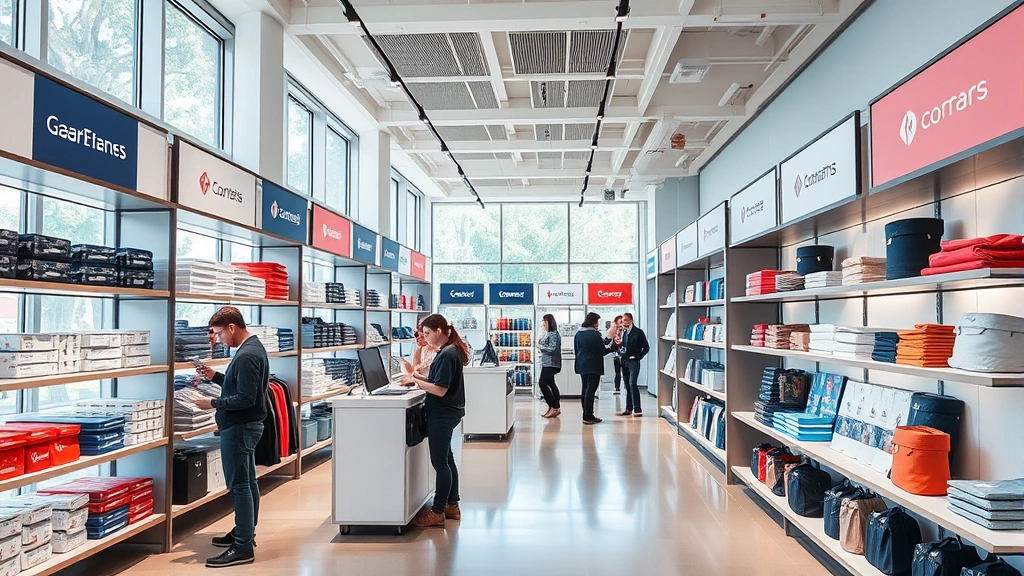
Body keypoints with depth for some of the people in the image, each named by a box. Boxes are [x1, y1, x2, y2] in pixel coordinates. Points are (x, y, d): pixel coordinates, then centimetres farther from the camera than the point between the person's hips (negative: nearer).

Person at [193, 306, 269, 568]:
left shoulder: (246, 355, -21)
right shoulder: (254, 347, 11)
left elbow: (245, 398, -24)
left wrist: (213, 403, -16)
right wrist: (215, 376, 10)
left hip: (239, 427, -11)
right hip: (247, 425, 11)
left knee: (238, 485, -6)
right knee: (247, 482, 18)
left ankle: (243, 548, 0)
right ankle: (245, 532, 31)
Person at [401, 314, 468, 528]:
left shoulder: (446, 355, -20)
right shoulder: (451, 351, 11)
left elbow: (440, 390, -23)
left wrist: (415, 381, -15)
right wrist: (418, 377, 5)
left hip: (442, 415, -10)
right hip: (447, 413, 10)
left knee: (440, 463, -3)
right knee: (446, 459, 18)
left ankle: (437, 512, 5)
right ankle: (452, 505, 28)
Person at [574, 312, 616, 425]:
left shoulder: (578, 334, 4)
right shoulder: (595, 335, -16)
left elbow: (576, 350, 11)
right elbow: (603, 352, -10)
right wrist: (612, 348, 6)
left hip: (582, 365, 7)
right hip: (593, 367, -7)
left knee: (585, 389, 15)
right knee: (590, 390, -3)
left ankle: (586, 415, 20)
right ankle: (588, 417, -3)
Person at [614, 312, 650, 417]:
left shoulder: (638, 332, -6)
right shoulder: (622, 332, 12)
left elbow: (646, 347, -4)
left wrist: (637, 357, -9)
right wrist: (617, 343, -1)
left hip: (633, 362, -6)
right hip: (624, 362, 6)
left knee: (632, 383, -16)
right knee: (627, 385, 10)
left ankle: (637, 409, -14)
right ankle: (629, 409, 16)